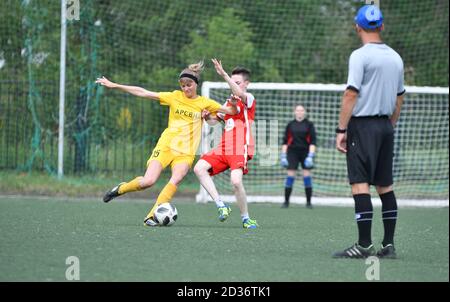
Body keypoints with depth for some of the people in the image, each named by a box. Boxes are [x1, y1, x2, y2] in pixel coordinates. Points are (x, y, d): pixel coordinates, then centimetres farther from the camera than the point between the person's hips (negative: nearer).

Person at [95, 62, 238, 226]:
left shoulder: (204, 103, 5)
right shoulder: (175, 97, 4)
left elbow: (231, 111, 7)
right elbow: (143, 93, 4)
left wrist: (233, 106, -18)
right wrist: (114, 85, 1)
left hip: (186, 152, 0)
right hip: (166, 145, 0)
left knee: (175, 181, -26)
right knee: (148, 181, -15)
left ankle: (151, 216, -19)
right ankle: (120, 189, 14)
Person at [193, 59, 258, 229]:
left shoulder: (249, 99, 0)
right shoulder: (229, 102, 23)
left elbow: (240, 94, -24)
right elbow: (215, 119, 34)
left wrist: (224, 75, -33)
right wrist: (208, 116, 9)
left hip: (240, 149, -8)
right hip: (224, 148, 8)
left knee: (236, 181, -27)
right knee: (199, 168, -11)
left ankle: (246, 218, -7)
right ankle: (221, 206, -12)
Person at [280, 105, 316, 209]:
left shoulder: (309, 124, 4)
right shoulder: (290, 125, 8)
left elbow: (312, 142, 0)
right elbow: (285, 141, 10)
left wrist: (310, 156, -9)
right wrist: (283, 156, 4)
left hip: (306, 152, -1)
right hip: (292, 152, 1)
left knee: (307, 175, -3)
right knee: (290, 175, -5)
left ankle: (308, 202, 6)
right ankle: (286, 201, 2)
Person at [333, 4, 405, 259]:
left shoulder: (360, 56, -10)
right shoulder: (395, 57, 10)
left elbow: (351, 94, -15)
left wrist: (341, 129, -12)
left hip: (363, 125, -7)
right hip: (386, 126, 7)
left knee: (360, 184, -8)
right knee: (385, 185, 10)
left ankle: (365, 245, -14)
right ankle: (389, 245, 10)